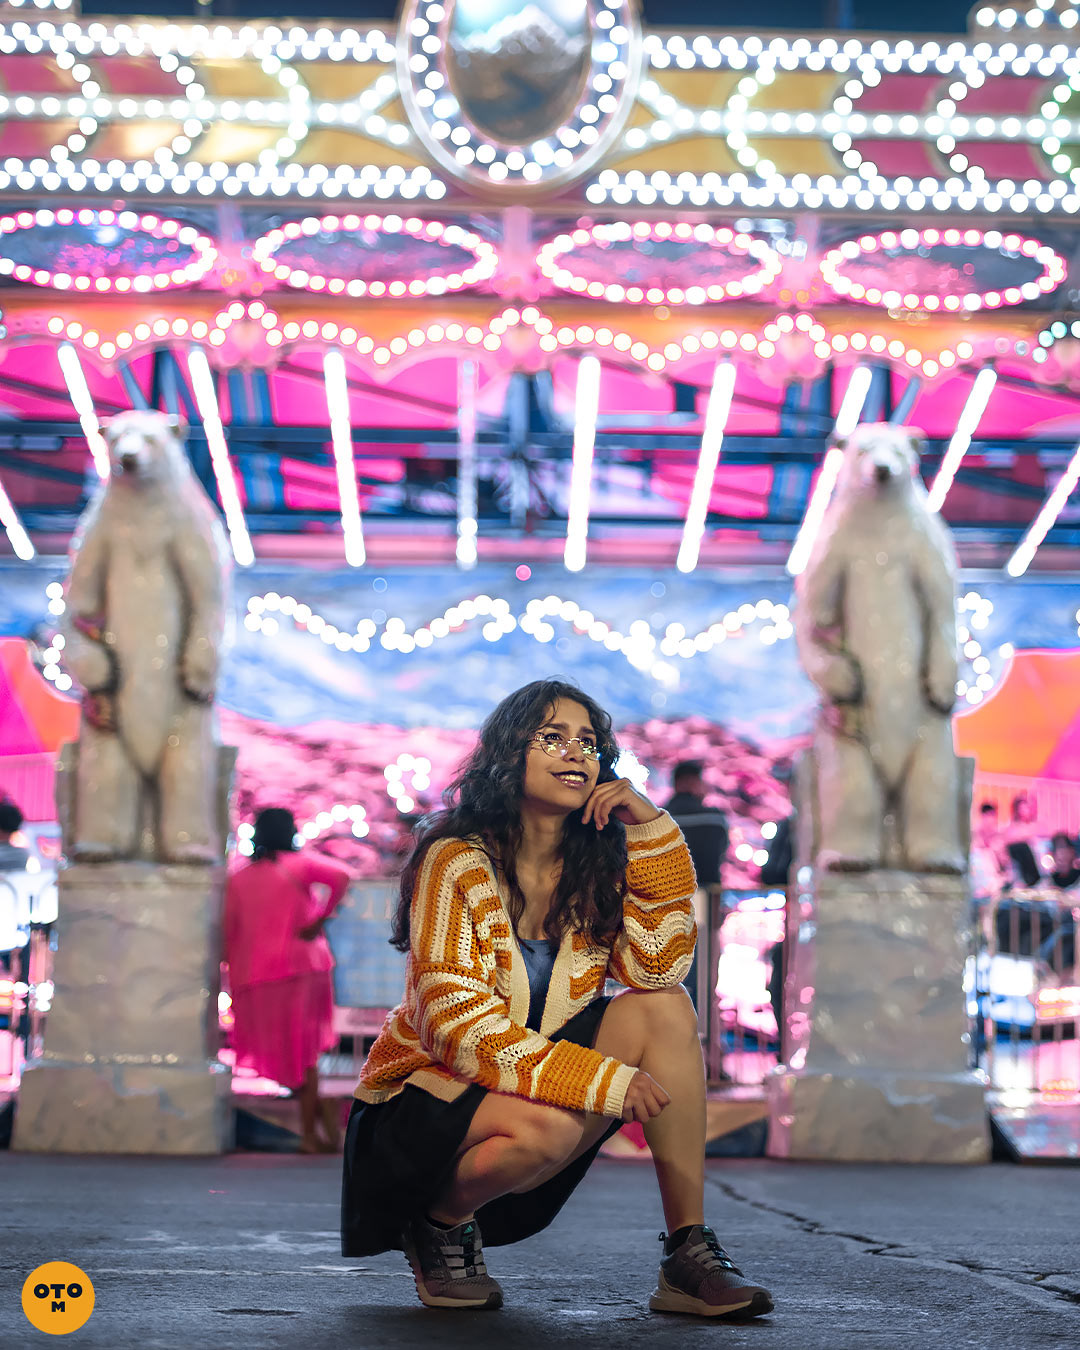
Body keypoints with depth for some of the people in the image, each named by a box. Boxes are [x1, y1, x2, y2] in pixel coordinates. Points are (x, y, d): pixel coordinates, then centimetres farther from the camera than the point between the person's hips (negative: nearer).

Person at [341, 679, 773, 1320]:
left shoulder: (596, 866, 2)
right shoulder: (458, 861, -15)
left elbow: (661, 966, -13)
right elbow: (455, 1024, -23)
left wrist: (651, 831, -17)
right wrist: (602, 1080, -30)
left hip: (539, 1087, 6)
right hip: (425, 1092, -6)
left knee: (665, 1008, -16)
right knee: (546, 1125, -37)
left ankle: (691, 1254, -17)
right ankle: (440, 1222, -3)